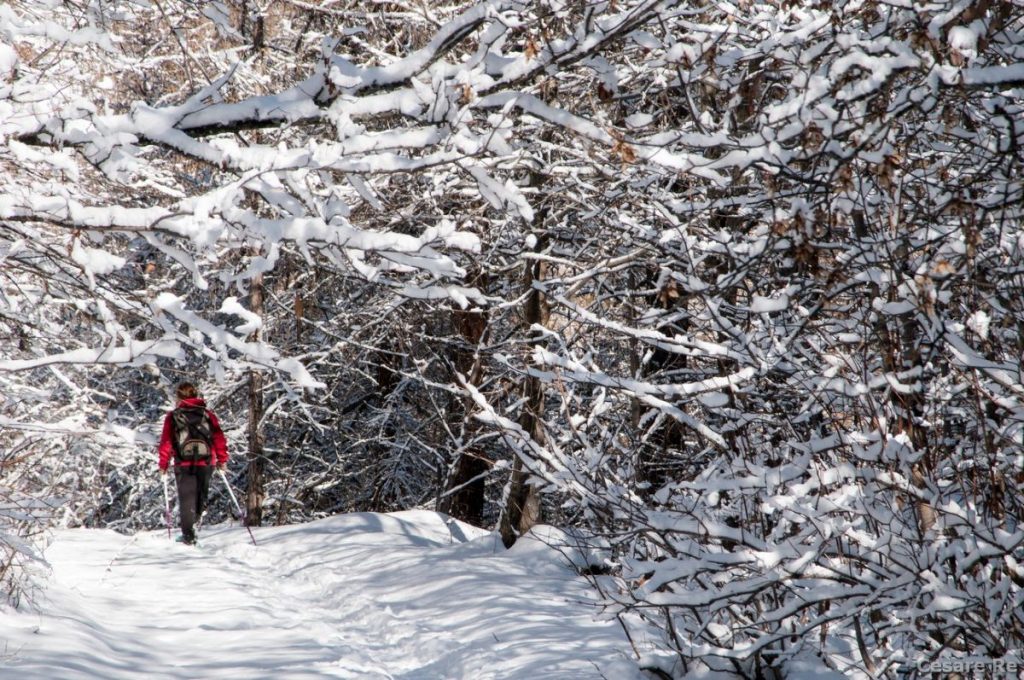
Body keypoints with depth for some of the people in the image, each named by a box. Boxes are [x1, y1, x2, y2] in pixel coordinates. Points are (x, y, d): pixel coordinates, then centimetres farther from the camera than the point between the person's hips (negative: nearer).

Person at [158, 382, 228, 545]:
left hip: (184, 464, -1)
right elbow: (219, 437, 3)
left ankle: (188, 535, 0)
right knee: (201, 494, 17)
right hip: (206, 463, 1)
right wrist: (222, 459, 10)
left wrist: (163, 463, 7)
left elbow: (166, 441, 0)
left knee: (186, 499, 4)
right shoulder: (207, 414, 6)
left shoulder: (173, 416, 1)